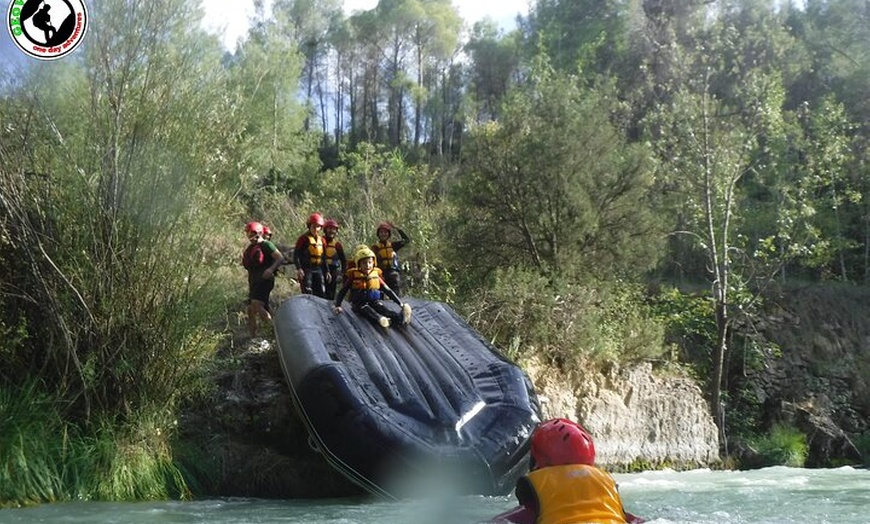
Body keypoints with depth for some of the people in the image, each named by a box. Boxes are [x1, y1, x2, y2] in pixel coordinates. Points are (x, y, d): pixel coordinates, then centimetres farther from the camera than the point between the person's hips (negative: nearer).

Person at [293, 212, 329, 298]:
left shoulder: (321, 239, 13)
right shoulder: (304, 238, -6)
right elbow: (296, 254, -10)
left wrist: (326, 271, 18)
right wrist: (299, 268, -20)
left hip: (318, 270, 6)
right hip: (306, 270, -6)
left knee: (322, 294, 5)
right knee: (308, 294, -10)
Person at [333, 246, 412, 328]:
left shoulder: (376, 275, 9)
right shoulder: (353, 276, 2)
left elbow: (388, 291, 13)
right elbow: (342, 292, 7)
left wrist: (401, 303, 7)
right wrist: (337, 306, -8)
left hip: (374, 301, 2)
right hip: (359, 303, -2)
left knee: (383, 308, -31)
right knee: (367, 310, -35)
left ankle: (399, 317, -60)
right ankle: (380, 319, -68)